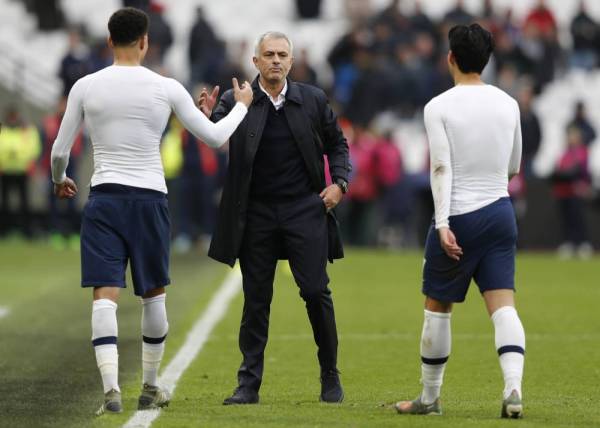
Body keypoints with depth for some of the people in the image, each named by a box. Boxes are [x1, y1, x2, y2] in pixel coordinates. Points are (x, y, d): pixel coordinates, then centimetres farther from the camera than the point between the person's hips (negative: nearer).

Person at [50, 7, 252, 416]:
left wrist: (60, 180, 28)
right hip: (150, 198, 0)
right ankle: (151, 387, 26)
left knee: (105, 296, -6)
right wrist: (242, 106, 25)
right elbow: (215, 137, 7)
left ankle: (111, 388, -23)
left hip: (104, 198, 0)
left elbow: (60, 151, 6)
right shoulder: (167, 88, -2)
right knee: (154, 295, 17)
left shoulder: (85, 87, 0)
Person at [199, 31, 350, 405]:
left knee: (316, 292, -1)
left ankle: (330, 376, 13)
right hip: (257, 214, 0)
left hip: (305, 209, 1)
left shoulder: (313, 100, 3)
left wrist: (339, 182, 1)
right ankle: (249, 384, 7)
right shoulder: (235, 102, -3)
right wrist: (206, 118, -35)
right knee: (256, 300, 3)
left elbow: (337, 143, 15)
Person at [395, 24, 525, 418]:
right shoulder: (508, 104, 6)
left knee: (438, 307, 10)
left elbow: (442, 168, -14)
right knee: (504, 306, -1)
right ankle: (514, 390, -20)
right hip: (501, 213, 4)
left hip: (458, 219, -4)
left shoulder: (439, 107, -7)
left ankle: (430, 398, 19)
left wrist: (443, 224, -17)